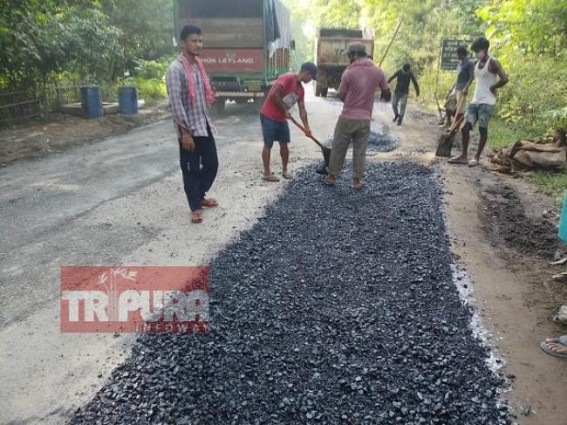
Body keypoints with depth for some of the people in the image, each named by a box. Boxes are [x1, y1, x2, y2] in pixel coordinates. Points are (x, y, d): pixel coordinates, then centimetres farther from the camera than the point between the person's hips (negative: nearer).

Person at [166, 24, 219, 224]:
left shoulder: (198, 64, 11)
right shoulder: (176, 69, -15)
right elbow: (175, 103, -20)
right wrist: (185, 132, -21)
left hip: (204, 125, 8)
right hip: (188, 129, -8)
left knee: (211, 164, 14)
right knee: (191, 169, 3)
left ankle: (200, 196, 34)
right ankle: (195, 207, 16)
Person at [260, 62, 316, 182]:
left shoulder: (301, 89, 8)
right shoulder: (288, 78, -17)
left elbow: (302, 109, 11)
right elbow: (274, 94, -25)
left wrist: (306, 127, 4)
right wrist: (285, 109, -16)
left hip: (281, 119, 8)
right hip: (268, 116, -8)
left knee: (284, 144, 10)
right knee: (268, 145, -1)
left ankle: (285, 170, 23)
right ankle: (267, 173, 7)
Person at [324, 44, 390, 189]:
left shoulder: (349, 72, -10)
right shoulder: (378, 72, -1)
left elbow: (342, 95, -2)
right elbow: (387, 93, 8)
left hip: (347, 117, -2)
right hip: (365, 119, 3)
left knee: (338, 148, 11)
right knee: (360, 151, 12)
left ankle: (331, 176, 20)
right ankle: (357, 180, 17)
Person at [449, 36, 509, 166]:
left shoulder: (493, 63, -9)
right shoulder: (477, 63, 13)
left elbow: (504, 79, -19)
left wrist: (492, 88, -8)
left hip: (487, 102, -7)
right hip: (475, 101, 7)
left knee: (483, 129, 0)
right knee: (465, 127, 0)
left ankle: (477, 157, 7)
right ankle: (464, 155, 7)